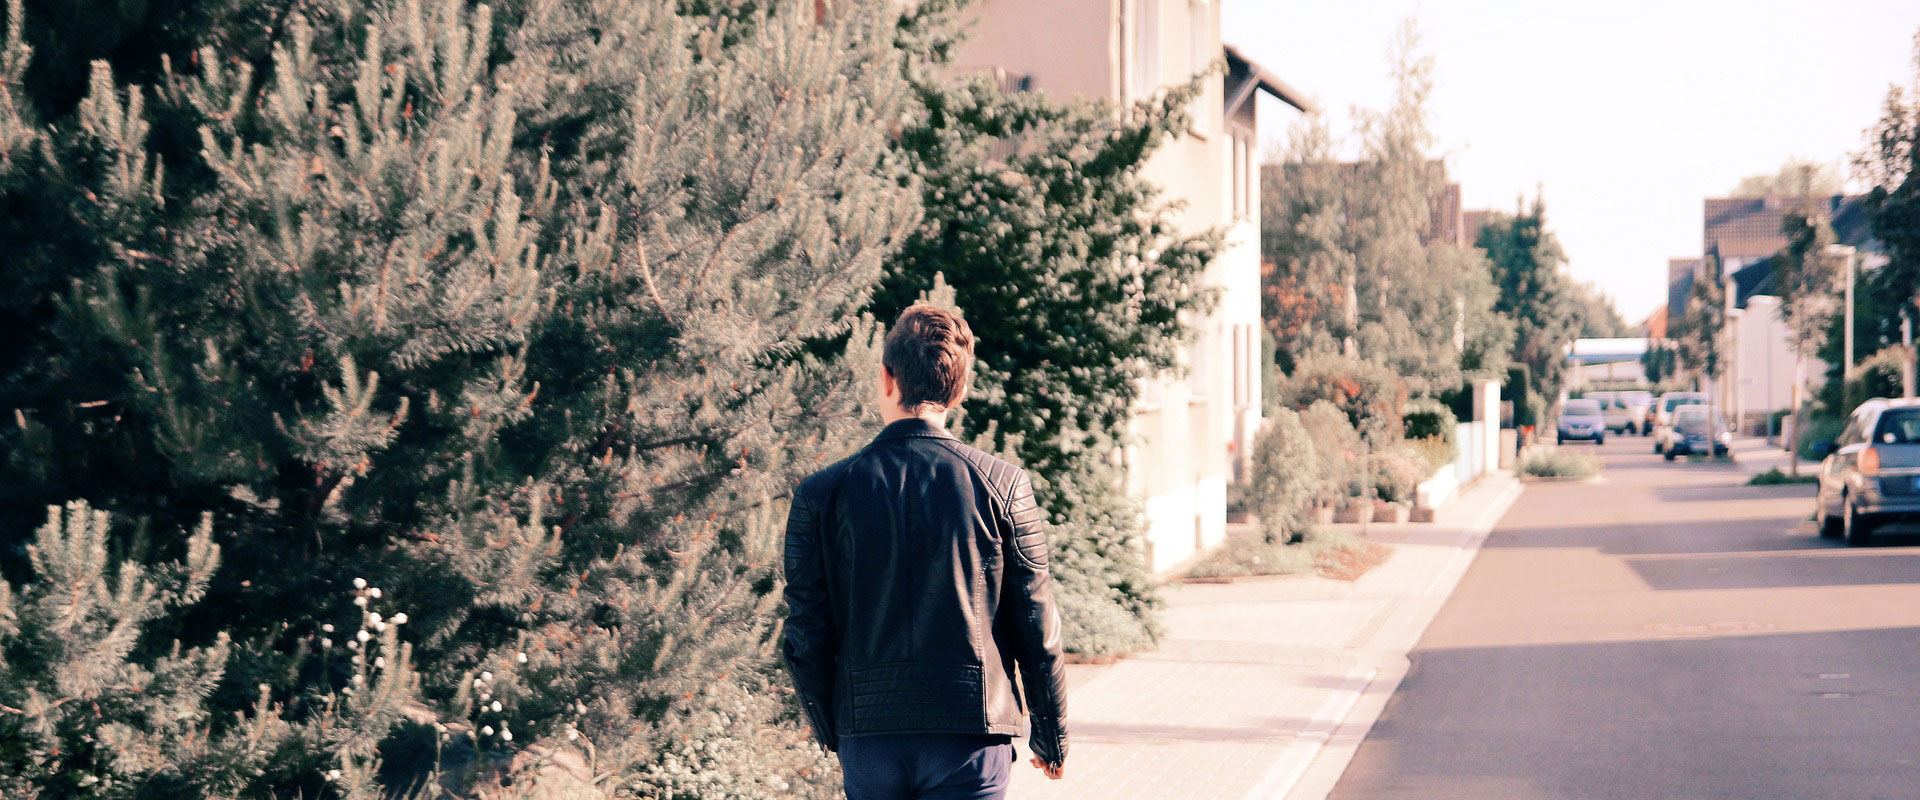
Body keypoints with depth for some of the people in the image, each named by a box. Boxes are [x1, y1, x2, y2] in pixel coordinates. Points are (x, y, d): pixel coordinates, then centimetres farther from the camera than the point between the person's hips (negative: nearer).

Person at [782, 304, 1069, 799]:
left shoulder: (822, 494, -2)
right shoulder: (1003, 485, -5)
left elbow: (806, 634, 1)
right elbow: (1036, 626, -1)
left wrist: (831, 731, 16)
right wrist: (1050, 737, 11)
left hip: (867, 735, 2)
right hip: (972, 734, -1)